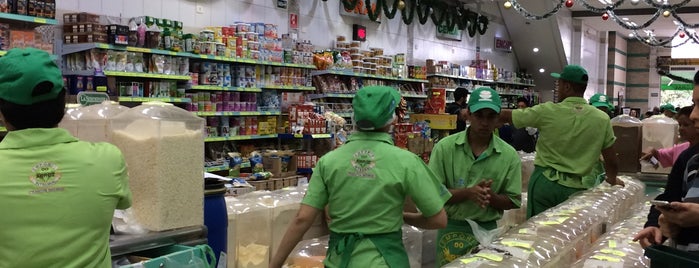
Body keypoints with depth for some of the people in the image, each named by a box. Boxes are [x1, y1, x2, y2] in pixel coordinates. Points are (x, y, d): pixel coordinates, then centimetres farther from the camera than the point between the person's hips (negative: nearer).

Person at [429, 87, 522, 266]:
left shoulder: (509, 155, -4)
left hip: (487, 230, 1)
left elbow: (513, 201, 0)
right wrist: (467, 193, -24)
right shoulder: (445, 147, -8)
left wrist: (491, 196, -21)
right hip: (451, 229, -1)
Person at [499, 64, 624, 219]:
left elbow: (506, 116, 0)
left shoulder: (548, 111, -8)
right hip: (574, 187, 2)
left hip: (544, 181, -2)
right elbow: (611, 158, 6)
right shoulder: (602, 119, -2)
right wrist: (612, 179, 26)